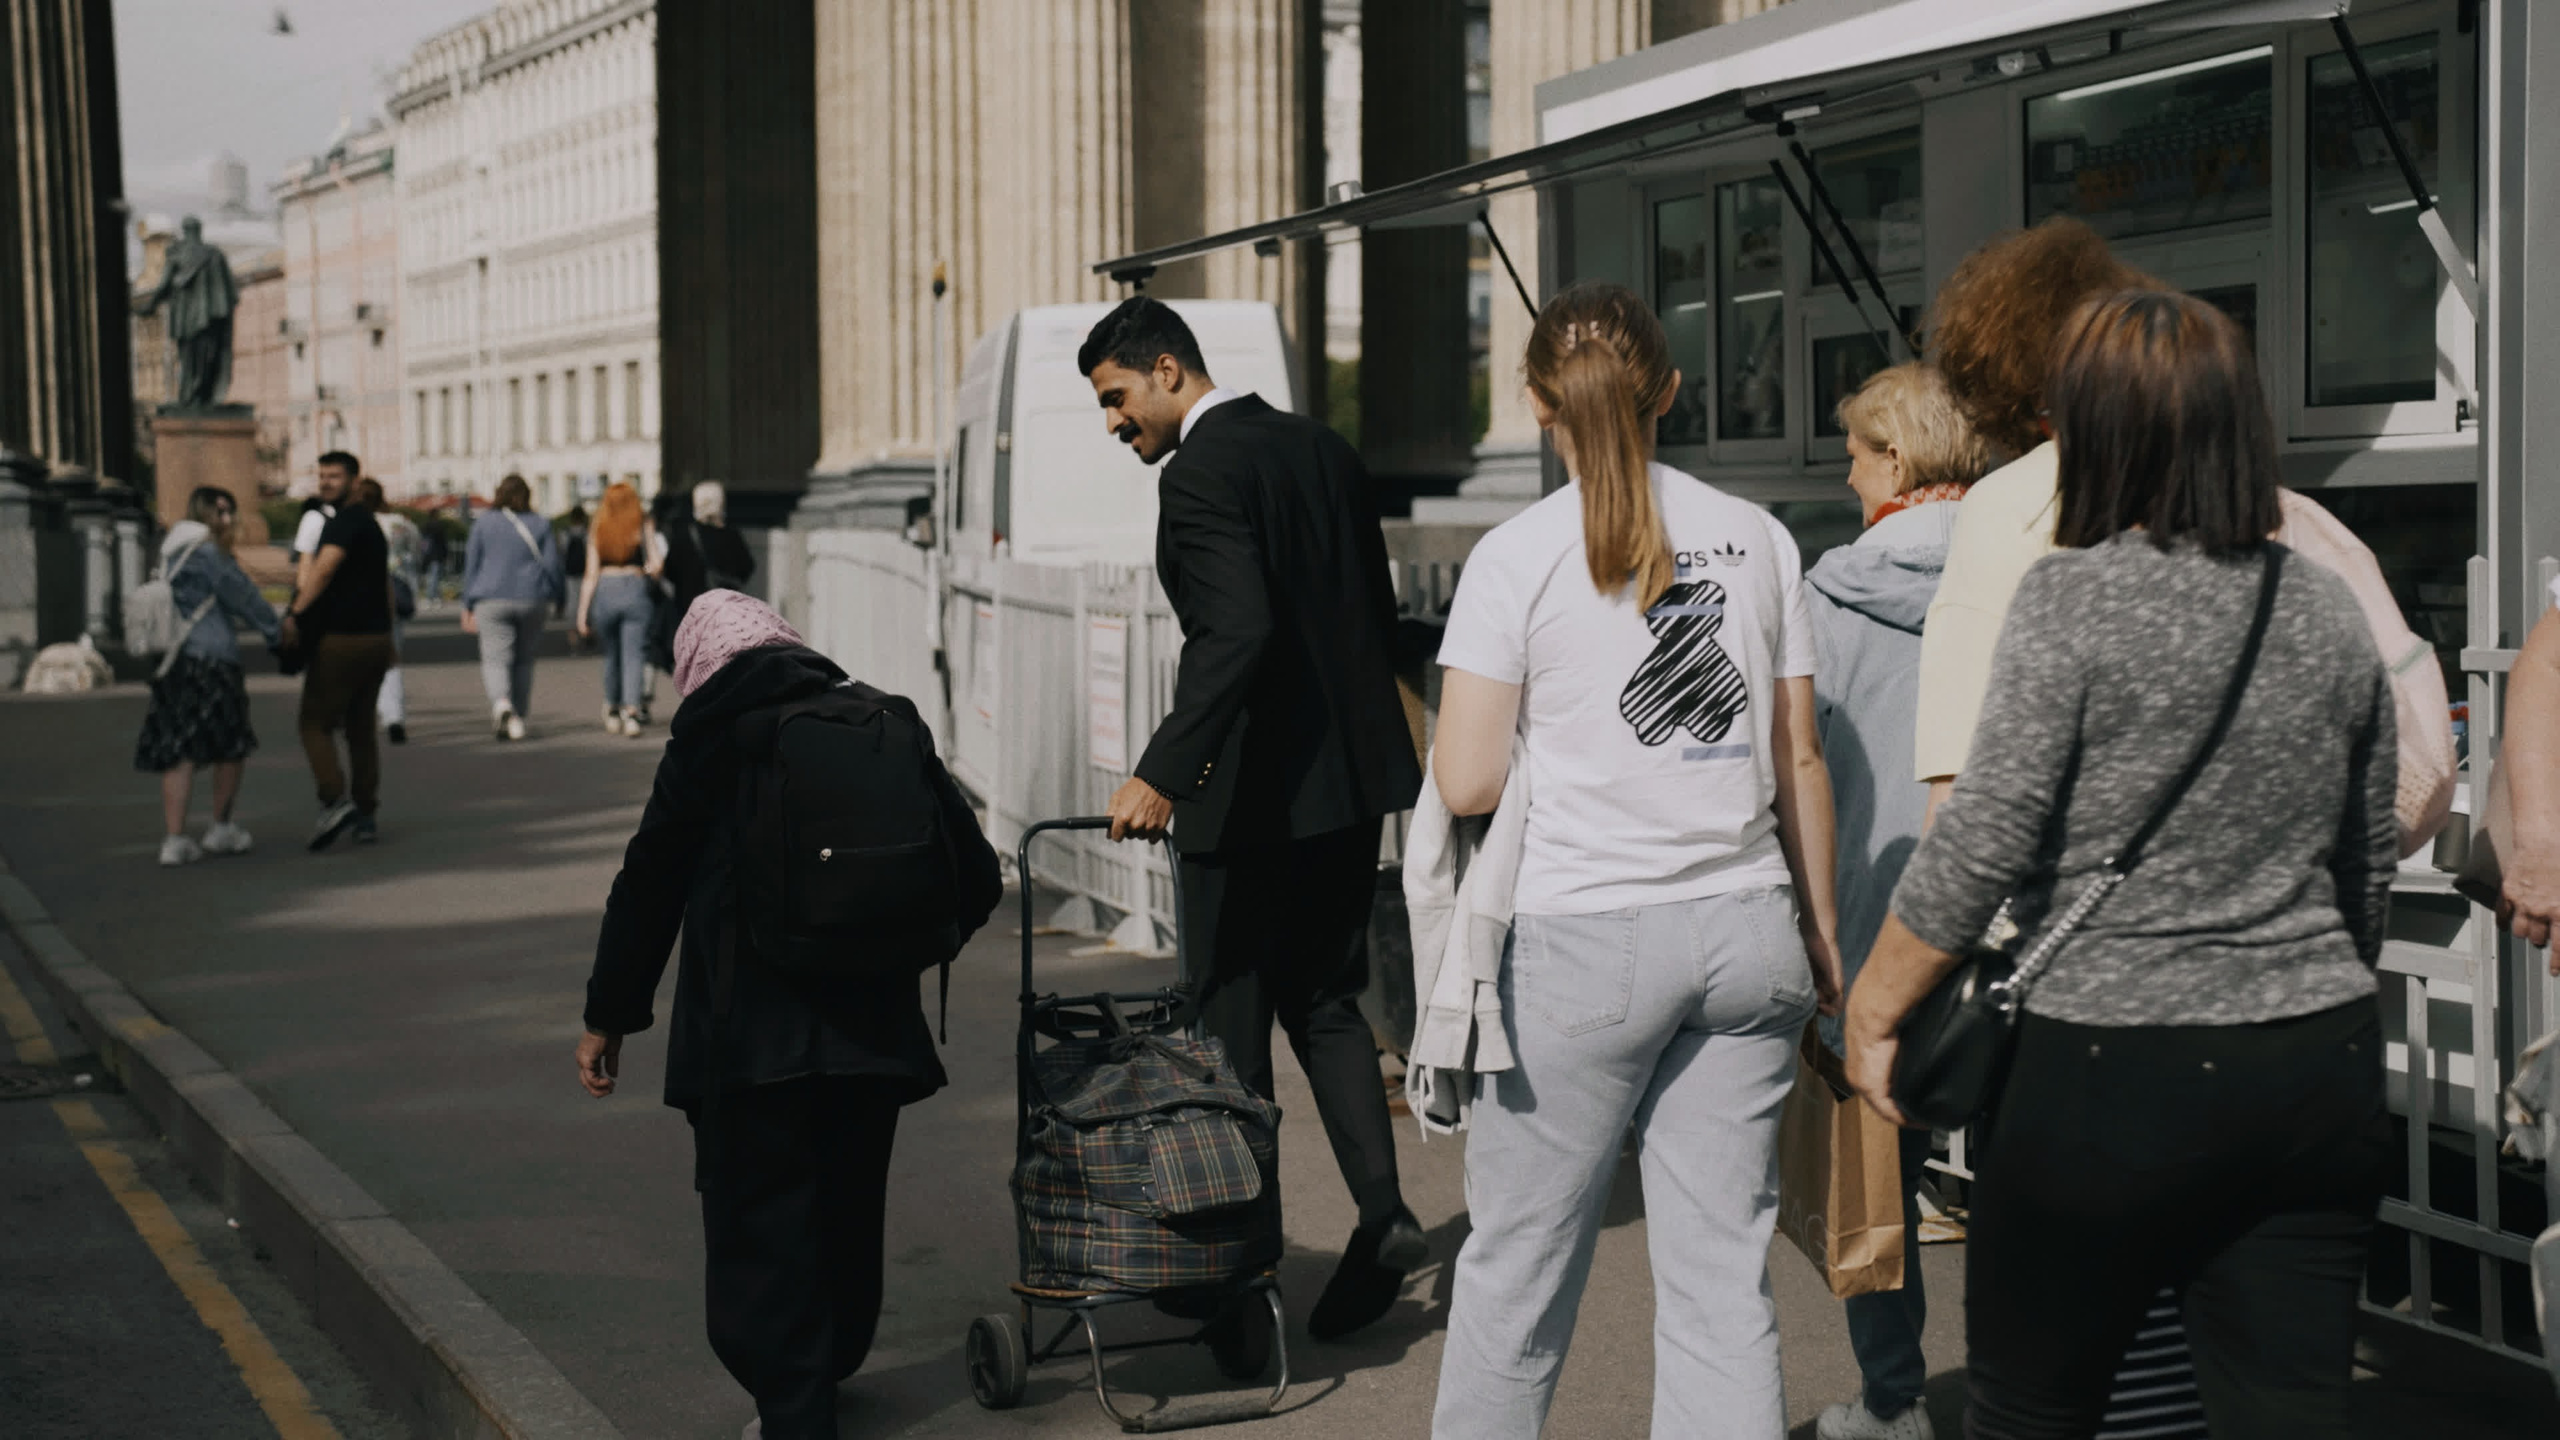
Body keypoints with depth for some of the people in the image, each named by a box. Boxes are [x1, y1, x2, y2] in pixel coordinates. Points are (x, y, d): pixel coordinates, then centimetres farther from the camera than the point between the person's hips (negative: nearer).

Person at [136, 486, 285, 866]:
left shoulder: (175, 555, 20)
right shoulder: (205, 554, -9)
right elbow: (242, 595, -4)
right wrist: (277, 632, 8)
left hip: (174, 664, 9)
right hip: (208, 660, -9)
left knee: (178, 753, 3)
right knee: (232, 747, 7)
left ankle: (174, 839, -2)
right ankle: (220, 828, 14)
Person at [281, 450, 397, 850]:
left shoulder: (345, 522, -12)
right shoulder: (370, 524, 19)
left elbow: (324, 567, -28)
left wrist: (296, 614, -35)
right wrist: (388, 638, 32)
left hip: (341, 638, -9)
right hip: (375, 637, 9)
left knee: (316, 723, -4)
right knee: (361, 728, 13)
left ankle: (335, 800, -18)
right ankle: (365, 816, 13)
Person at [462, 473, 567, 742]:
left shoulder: (483, 523, 3)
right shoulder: (539, 525, 4)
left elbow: (471, 565, 4)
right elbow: (552, 565, 1)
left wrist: (468, 606, 9)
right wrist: (556, 595, 17)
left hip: (492, 601, -2)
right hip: (531, 599, 2)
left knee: (495, 658, -6)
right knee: (523, 660, 13)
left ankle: (501, 703, -33)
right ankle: (518, 715, 14)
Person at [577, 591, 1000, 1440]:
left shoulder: (709, 741, -3)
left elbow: (649, 885, -2)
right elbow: (975, 878, 7)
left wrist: (608, 1017, 6)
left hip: (749, 1030, -5)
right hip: (872, 1022, 5)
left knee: (761, 1219, 3)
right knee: (848, 1206, 20)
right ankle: (830, 1370, 39)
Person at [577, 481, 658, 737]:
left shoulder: (597, 532, 5)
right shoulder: (643, 527, 1)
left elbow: (591, 575, 3)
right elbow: (655, 564, -6)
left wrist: (582, 613, 5)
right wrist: (649, 572, 18)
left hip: (605, 591, 2)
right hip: (635, 589, -2)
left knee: (611, 655, 16)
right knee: (632, 656, -3)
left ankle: (613, 712, 25)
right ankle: (631, 711, -19)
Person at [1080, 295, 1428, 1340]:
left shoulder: (1201, 472, -14)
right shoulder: (1324, 449, 12)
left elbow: (1237, 633, -27)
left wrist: (1161, 774, -31)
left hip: (1257, 791, -8)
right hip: (1355, 778, 8)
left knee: (1231, 1020, 4)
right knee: (1325, 1001, 16)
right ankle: (1380, 1214, 4)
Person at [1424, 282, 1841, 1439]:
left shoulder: (1517, 555, -6)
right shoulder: (1758, 538, 6)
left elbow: (1465, 785, -8)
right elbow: (1800, 760, 9)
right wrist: (1818, 930, 18)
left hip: (1583, 940, -4)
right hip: (1744, 929, 4)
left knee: (1516, 1261, 10)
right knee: (1723, 1275, 8)